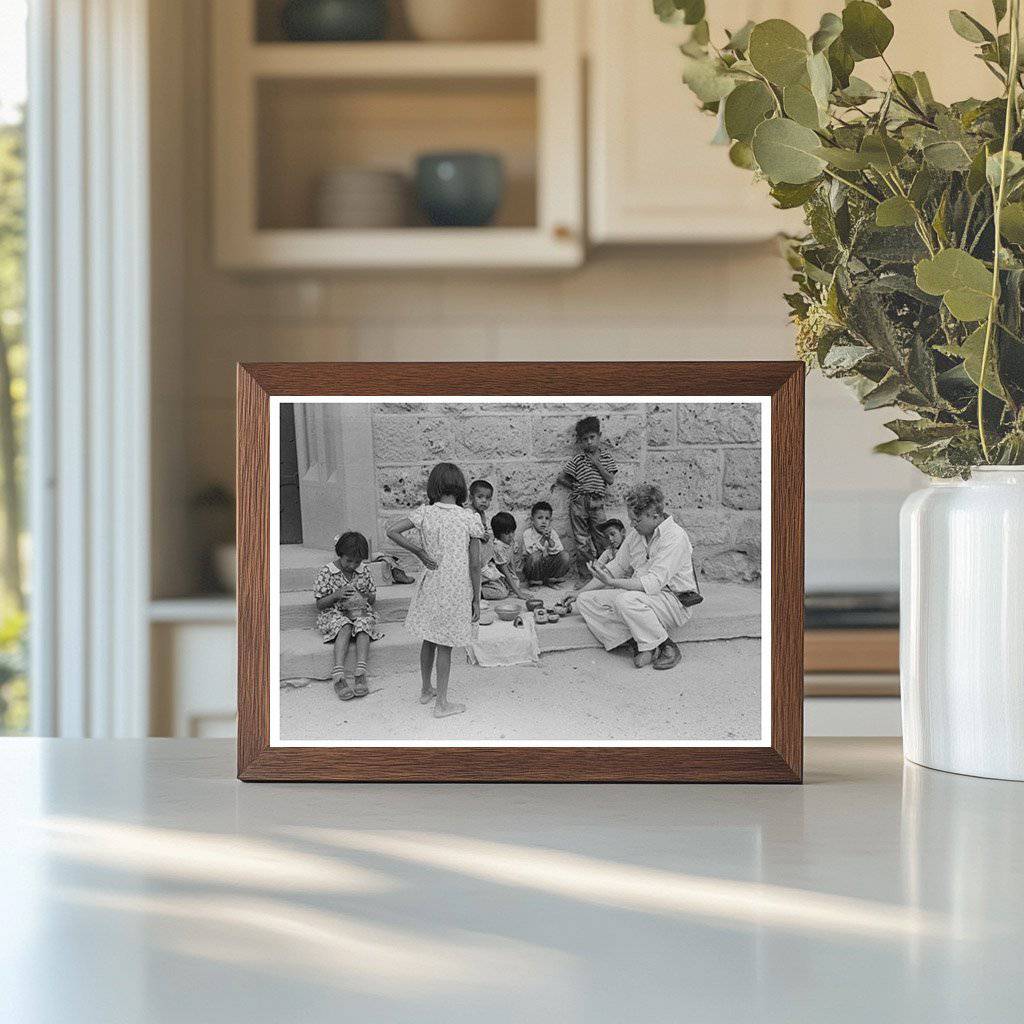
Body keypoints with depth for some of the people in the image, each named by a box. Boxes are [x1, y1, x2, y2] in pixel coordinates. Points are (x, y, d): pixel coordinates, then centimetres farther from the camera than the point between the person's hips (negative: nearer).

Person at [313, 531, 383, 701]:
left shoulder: (364, 572, 7)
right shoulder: (326, 572, -2)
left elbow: (373, 599, 17)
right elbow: (320, 604, 0)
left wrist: (366, 597, -8)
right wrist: (336, 595, -18)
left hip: (360, 613, 3)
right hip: (334, 615, -2)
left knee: (363, 625, -33)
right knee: (345, 627, -36)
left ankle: (361, 674, -49)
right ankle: (338, 676, -51)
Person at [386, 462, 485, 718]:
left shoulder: (424, 513, -5)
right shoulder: (470, 518, -11)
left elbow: (392, 531, -13)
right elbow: (475, 565, -9)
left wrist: (419, 552, -4)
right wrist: (476, 600, 0)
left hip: (431, 585, 3)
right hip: (457, 589, -3)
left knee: (429, 639, 20)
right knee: (445, 645, 5)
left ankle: (426, 690, 37)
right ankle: (441, 703, 13)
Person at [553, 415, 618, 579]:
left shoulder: (606, 456, 7)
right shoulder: (577, 459, 3)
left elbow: (610, 479, -2)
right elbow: (561, 478, 5)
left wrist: (597, 464, -8)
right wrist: (576, 487, 3)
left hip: (597, 502, 1)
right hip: (579, 502, -1)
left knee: (601, 538, 0)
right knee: (582, 540, 2)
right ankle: (585, 571, 7)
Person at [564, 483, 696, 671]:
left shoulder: (674, 537, -19)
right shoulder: (635, 534, 7)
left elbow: (653, 583, -27)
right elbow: (616, 567, 18)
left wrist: (612, 582, -27)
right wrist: (580, 592, 15)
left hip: (672, 599, -9)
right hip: (639, 594, 9)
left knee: (627, 600, -37)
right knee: (586, 601, -6)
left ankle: (667, 647, -18)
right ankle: (638, 644, -16)